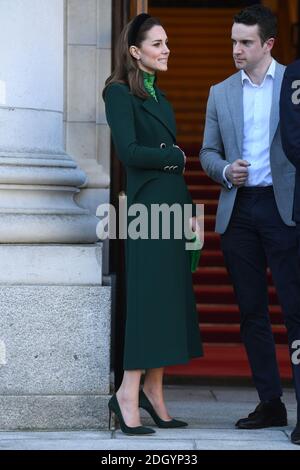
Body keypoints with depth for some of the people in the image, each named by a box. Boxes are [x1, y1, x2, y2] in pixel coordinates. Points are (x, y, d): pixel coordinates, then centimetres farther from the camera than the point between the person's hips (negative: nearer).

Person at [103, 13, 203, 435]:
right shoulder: (120, 93, -6)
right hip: (147, 203, -8)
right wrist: (175, 157, -5)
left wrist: (188, 209, 11)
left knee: (170, 299, 7)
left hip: (173, 202, 8)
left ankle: (153, 392, 11)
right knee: (150, 297, -9)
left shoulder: (158, 96, 19)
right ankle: (128, 396, -6)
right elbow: (128, 151, -17)